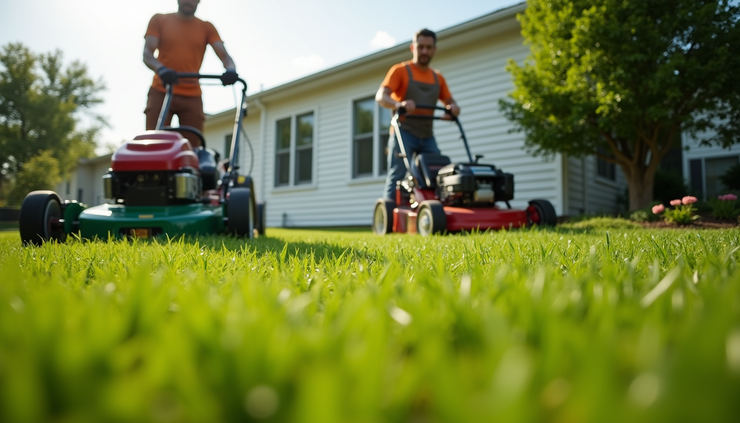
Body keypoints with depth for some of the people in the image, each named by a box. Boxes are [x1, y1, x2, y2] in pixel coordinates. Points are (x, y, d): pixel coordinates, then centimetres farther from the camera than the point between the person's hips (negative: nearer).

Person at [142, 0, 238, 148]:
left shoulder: (206, 28, 12)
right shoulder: (159, 20, 11)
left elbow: (224, 55, -2)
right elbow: (147, 54, -1)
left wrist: (230, 70, -27)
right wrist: (160, 69, -25)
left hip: (192, 97, 1)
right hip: (161, 93, 0)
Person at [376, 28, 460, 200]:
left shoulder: (438, 78, 18)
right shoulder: (400, 70, 3)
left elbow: (450, 102, 19)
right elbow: (381, 96, -9)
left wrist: (453, 108, -7)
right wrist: (399, 104, -31)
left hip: (427, 136, 5)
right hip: (404, 132, -5)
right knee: (397, 175, -12)